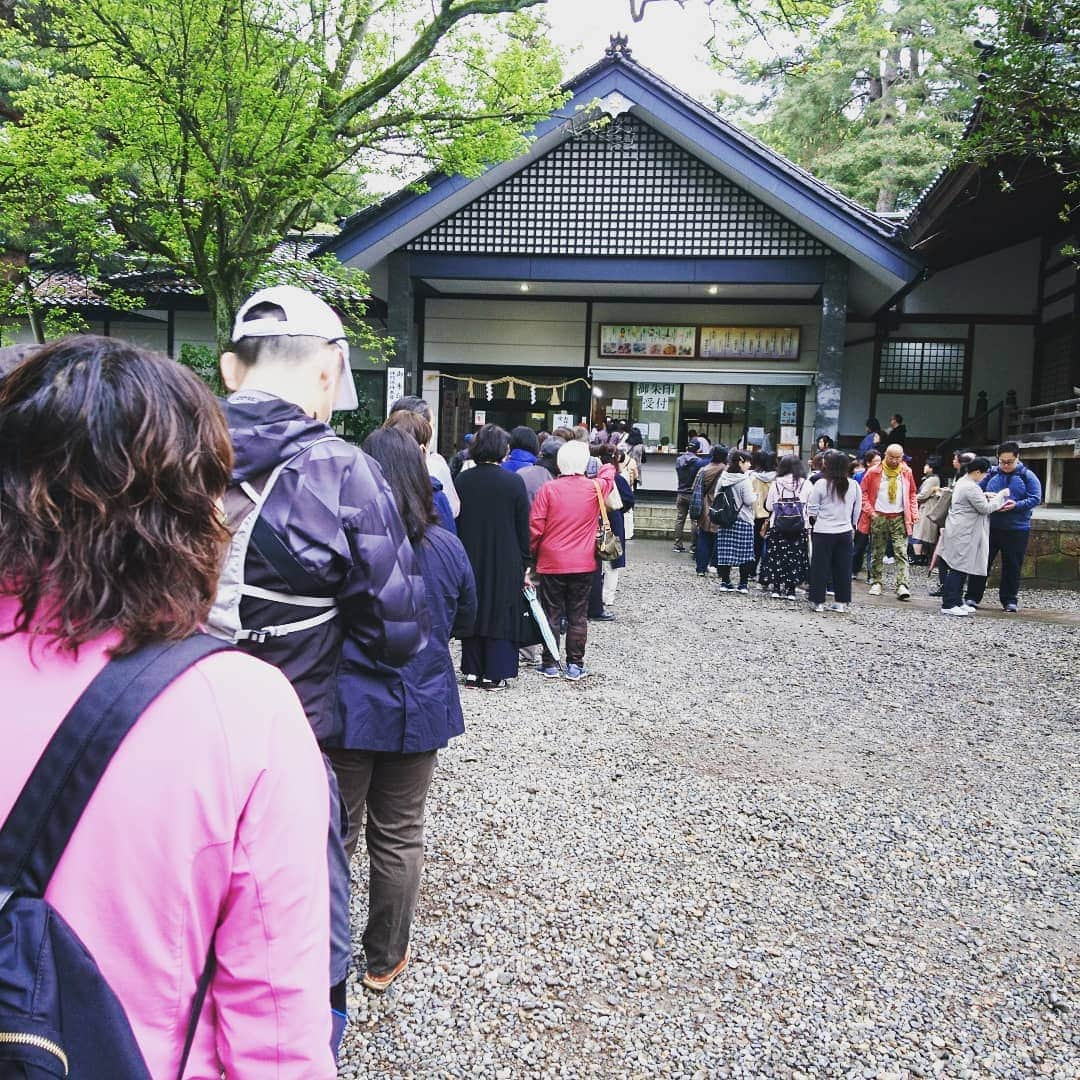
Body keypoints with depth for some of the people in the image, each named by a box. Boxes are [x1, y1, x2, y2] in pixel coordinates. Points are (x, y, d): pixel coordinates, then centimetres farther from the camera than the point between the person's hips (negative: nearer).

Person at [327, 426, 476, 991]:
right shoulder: (448, 547, -5)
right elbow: (465, 624, 9)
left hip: (345, 710, -2)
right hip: (417, 711, 2)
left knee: (333, 835, 12)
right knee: (398, 838, 14)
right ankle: (385, 959, 29)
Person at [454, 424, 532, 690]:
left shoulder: (462, 480, -2)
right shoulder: (514, 481, -9)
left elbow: (454, 522, 2)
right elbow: (523, 528, -5)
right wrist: (524, 565, 2)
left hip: (469, 559, 3)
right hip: (505, 562, -2)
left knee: (472, 611, 13)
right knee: (500, 612, 6)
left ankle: (472, 671, 17)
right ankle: (494, 674, 8)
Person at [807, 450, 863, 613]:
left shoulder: (821, 484, -13)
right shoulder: (854, 486, -2)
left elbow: (812, 510, -6)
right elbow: (857, 511, 7)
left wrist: (813, 523, 13)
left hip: (823, 532, -3)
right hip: (845, 532, 3)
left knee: (820, 567, 6)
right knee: (843, 568, 11)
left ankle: (818, 601, 9)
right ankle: (842, 602, 15)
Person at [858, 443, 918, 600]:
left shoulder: (906, 472, 6)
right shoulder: (874, 472, -2)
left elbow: (912, 494, 16)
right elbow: (863, 492, 2)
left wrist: (913, 512, 5)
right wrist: (870, 511, -7)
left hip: (899, 518, 1)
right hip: (878, 517, -1)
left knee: (901, 553, -8)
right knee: (877, 553, 7)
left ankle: (902, 586, -12)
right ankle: (876, 583, 17)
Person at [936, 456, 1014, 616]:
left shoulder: (963, 482, 14)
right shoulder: (971, 488, -19)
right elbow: (985, 508, -14)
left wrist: (984, 496, 13)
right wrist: (1000, 496, -4)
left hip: (961, 532, 11)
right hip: (963, 534, -11)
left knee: (962, 568, 14)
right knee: (958, 568, -8)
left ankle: (957, 602, 19)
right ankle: (949, 604, -7)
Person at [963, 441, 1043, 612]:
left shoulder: (1027, 476, 0)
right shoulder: (991, 474, 5)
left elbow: (1035, 499, -6)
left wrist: (1016, 505, -22)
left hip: (1017, 529, -1)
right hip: (990, 527, 1)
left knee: (1012, 566, 6)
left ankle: (1009, 600, 17)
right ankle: (973, 596, 12)